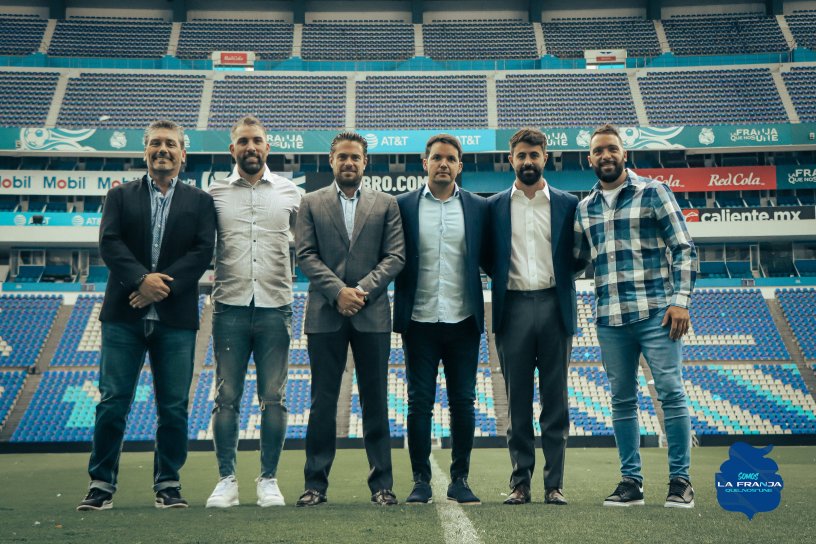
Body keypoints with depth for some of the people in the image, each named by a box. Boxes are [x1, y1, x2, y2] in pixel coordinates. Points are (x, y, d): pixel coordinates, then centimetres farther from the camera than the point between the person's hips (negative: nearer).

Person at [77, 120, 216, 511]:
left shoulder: (199, 201, 11)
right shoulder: (120, 196, 12)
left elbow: (203, 251, -1)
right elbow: (109, 243, -1)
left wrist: (164, 285, -13)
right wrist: (141, 279, -16)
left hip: (176, 317, 0)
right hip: (124, 314, 0)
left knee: (174, 406, 3)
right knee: (113, 402, 1)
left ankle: (168, 482, 15)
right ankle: (102, 483, 13)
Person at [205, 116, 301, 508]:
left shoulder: (289, 192, 9)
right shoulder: (215, 193, 8)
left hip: (275, 308, 0)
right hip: (229, 308, 0)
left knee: (273, 398, 3)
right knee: (226, 397, 3)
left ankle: (269, 480, 14)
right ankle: (226, 480, 13)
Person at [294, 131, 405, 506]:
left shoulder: (386, 204, 10)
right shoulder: (312, 203, 10)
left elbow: (396, 256, 2)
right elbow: (305, 254, 1)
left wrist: (363, 289, -11)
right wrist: (337, 290, -12)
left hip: (372, 314, 0)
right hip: (325, 314, 0)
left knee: (376, 401, 4)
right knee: (322, 401, 3)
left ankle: (381, 484, 12)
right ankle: (316, 483, 11)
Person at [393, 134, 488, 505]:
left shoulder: (478, 208, 6)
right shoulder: (403, 206, 4)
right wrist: (400, 310, -4)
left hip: (463, 321, 1)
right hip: (419, 321, -1)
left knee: (463, 402, 6)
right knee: (419, 403, 4)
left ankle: (460, 480, 19)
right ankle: (421, 480, 15)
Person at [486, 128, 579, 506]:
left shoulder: (567, 204, 8)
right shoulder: (494, 206, 9)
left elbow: (576, 257, 10)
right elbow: (488, 259, 10)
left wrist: (560, 277, -5)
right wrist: (503, 276, -4)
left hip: (554, 306, 0)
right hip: (512, 308, 0)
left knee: (555, 400, 4)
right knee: (517, 401, 5)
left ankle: (554, 484, 11)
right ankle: (520, 482, 12)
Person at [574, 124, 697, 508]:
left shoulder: (653, 192, 2)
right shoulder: (584, 208, 13)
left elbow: (684, 248, -2)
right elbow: (576, 259, 20)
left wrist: (680, 299, -11)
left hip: (655, 312, -4)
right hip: (610, 318, 4)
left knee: (671, 393, -3)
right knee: (622, 401, 7)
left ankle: (680, 480, 9)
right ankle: (631, 481, 16)